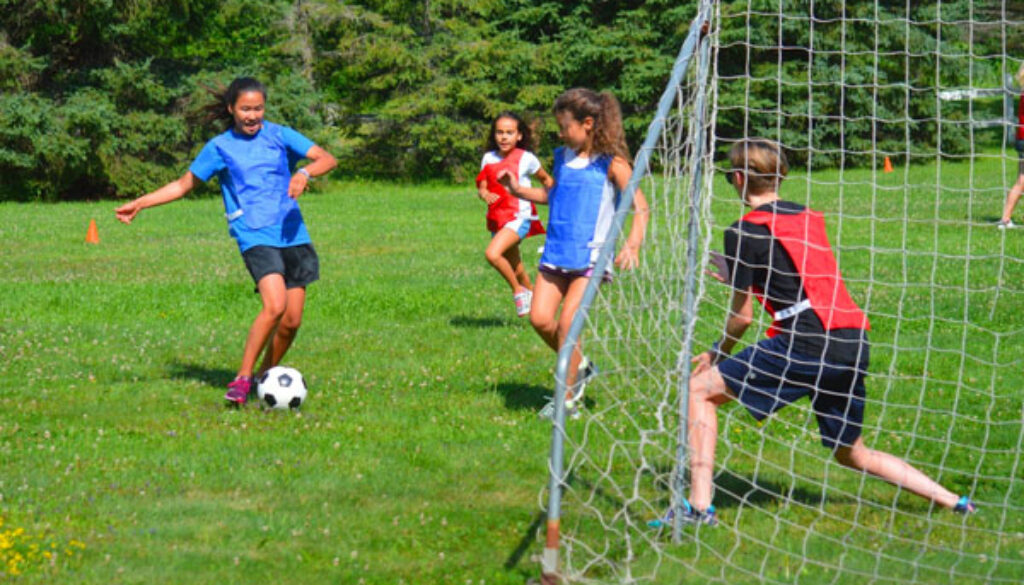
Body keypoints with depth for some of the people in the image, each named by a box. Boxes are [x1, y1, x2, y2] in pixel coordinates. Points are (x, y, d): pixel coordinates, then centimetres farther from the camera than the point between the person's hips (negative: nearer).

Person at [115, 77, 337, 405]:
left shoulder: (279, 136, 8)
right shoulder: (220, 147, 6)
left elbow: (327, 159, 1)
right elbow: (184, 185, 16)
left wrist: (304, 173, -20)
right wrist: (139, 204, 12)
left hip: (293, 235, 3)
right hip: (255, 236, -3)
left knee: (292, 320, -1)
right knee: (275, 305, -25)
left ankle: (265, 378, 21)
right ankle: (242, 379, -15)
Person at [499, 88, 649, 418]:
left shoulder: (611, 164, -7)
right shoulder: (562, 158, 11)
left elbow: (640, 207, -10)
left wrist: (633, 244, -26)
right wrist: (517, 190, 13)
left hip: (590, 255, -6)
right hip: (556, 252, 6)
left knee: (567, 323, -11)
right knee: (540, 318, -3)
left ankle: (568, 399, 3)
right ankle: (579, 367, 23)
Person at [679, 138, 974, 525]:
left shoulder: (746, 231, -1)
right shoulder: (808, 218, 20)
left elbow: (743, 316, 1)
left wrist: (718, 353, 19)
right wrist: (741, 280, 40)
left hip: (807, 343, -7)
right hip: (854, 344, 7)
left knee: (701, 388, 4)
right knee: (853, 455, 22)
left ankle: (699, 505, -7)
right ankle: (955, 503, 16)